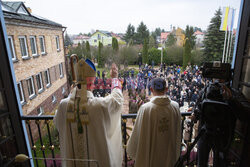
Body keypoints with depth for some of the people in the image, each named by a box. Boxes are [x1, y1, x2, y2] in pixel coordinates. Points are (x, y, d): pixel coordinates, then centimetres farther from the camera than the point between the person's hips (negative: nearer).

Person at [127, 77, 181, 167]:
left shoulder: (145, 108, -23)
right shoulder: (175, 107, -12)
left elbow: (137, 133, -13)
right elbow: (178, 132, -1)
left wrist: (132, 151, 4)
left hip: (150, 155, -2)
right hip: (169, 155, 3)